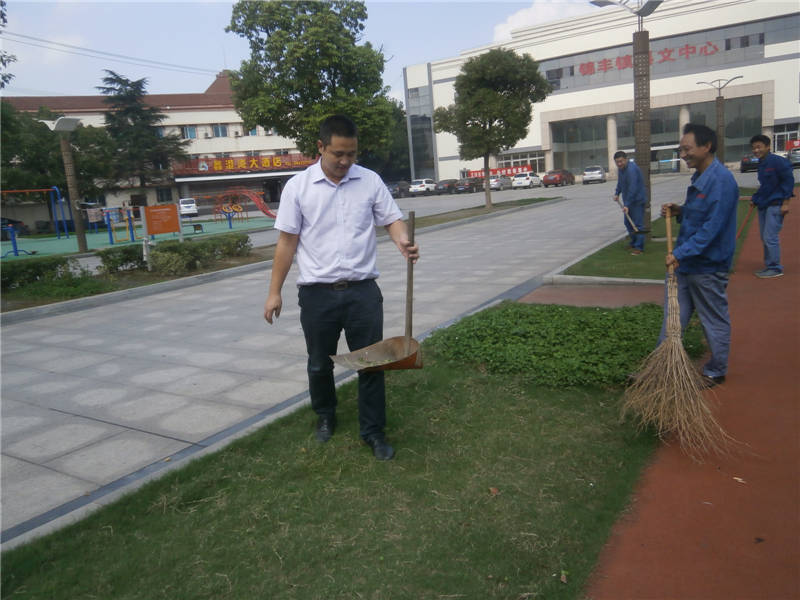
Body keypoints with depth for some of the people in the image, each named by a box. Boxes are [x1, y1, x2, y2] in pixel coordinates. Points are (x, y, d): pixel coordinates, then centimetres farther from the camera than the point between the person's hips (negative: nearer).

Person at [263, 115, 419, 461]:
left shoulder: (370, 181, 2)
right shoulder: (298, 186, -2)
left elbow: (392, 219, 5)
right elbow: (287, 241, -1)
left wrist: (403, 241, -20)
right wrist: (275, 292, -1)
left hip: (362, 290, 1)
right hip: (317, 292, 0)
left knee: (371, 363, 4)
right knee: (320, 364, 15)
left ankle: (373, 432, 19)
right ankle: (325, 417, 40)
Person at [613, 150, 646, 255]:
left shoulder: (631, 169, -24)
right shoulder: (621, 168, 7)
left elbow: (633, 189, -29)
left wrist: (627, 205, -30)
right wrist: (617, 193, 12)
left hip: (637, 201, -10)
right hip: (628, 201, 10)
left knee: (638, 224, -8)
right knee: (627, 222, 17)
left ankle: (639, 247, -4)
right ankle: (633, 243, 31)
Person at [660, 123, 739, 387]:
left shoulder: (721, 180, -20)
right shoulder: (700, 177, 10)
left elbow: (712, 226, -25)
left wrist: (681, 252, -26)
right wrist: (679, 211, 5)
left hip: (708, 266, -9)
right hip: (686, 263, 9)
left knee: (715, 321, 8)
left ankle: (716, 372, 23)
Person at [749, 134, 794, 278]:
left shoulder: (777, 161, -12)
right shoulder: (761, 164, 13)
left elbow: (788, 181, -13)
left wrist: (785, 202, -16)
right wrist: (756, 199, 13)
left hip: (775, 205, -9)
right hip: (763, 205, 9)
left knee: (770, 237, -10)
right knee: (764, 238, 12)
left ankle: (776, 269, -2)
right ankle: (768, 266, 21)